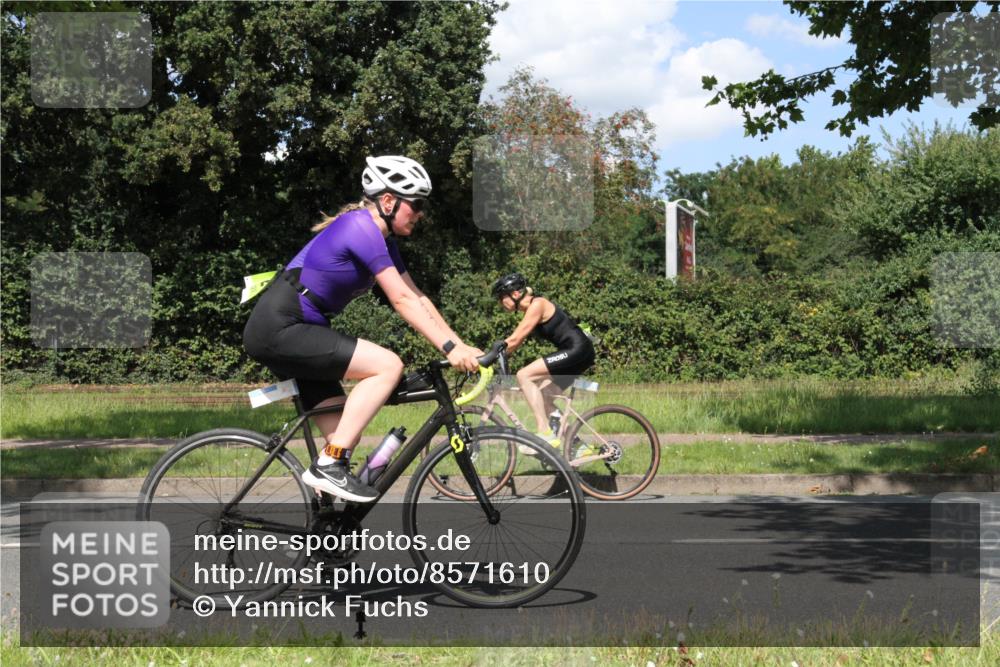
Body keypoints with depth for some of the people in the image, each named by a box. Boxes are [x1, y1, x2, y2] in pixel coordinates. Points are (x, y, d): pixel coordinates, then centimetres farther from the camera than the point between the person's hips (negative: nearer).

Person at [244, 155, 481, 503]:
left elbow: (417, 297, 12)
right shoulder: (360, 227, -16)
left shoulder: (381, 238, 14)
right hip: (278, 329, -10)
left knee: (345, 436, 6)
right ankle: (328, 466, -17)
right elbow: (402, 300, -20)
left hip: (286, 332, 10)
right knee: (388, 366, -18)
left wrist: (462, 347, 4)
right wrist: (450, 348, -21)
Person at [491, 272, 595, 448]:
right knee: (541, 397, 14)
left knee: (524, 376, -18)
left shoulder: (537, 305, -13)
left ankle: (545, 434, -20)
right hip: (574, 353, 10)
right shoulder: (529, 310, 15)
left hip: (577, 349, -10)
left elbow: (514, 340, -17)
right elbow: (515, 342, 18)